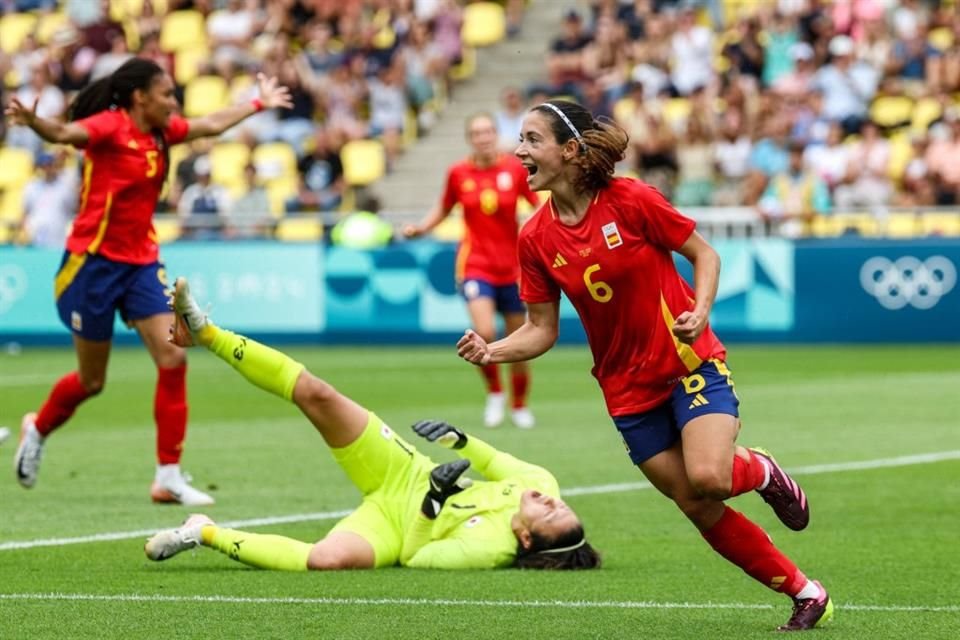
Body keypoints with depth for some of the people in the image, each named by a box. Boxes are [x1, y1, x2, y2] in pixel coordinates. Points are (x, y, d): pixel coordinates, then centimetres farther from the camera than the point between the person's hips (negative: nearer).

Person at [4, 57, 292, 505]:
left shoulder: (161, 132, 7)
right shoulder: (109, 126, -16)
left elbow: (212, 124, 24)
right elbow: (63, 133, -36)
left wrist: (259, 104, 37)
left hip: (141, 262, 7)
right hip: (95, 261, -7)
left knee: (173, 359, -8)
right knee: (91, 381, 4)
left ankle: (168, 477, -2)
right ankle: (37, 430, 36)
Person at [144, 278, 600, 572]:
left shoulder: (490, 548, -30)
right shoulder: (540, 483, -13)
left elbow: (418, 558, -23)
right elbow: (500, 464, 8)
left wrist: (431, 504, -26)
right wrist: (459, 439, -2)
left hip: (392, 523, -6)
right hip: (403, 472, 7)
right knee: (317, 395, -15)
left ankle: (207, 535, -18)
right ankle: (206, 334, -2)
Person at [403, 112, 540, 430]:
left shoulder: (515, 168, -4)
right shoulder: (458, 173, -2)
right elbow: (443, 208, 13)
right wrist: (420, 228, -2)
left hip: (512, 266, 1)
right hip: (476, 265, -1)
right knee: (484, 332, -23)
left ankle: (520, 406, 28)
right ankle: (494, 393, 2)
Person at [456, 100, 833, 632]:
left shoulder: (632, 201, -14)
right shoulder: (536, 239, -3)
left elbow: (704, 255, -4)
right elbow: (541, 329, 1)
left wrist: (699, 313, -21)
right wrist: (493, 352, -18)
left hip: (690, 363, -4)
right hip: (628, 386, 4)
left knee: (707, 478, -26)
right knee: (698, 509, 0)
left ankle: (760, 471, 10)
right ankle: (806, 593, 13)